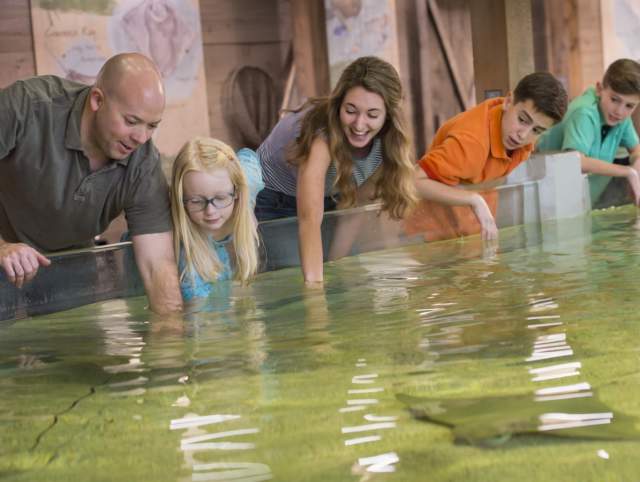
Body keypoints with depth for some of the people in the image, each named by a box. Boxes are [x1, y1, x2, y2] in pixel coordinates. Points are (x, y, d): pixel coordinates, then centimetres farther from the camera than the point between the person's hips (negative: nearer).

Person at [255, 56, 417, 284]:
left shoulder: (386, 142, -19)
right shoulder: (321, 136, -38)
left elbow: (354, 205, -10)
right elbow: (309, 219, -48)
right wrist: (314, 283, -58)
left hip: (327, 201, 5)